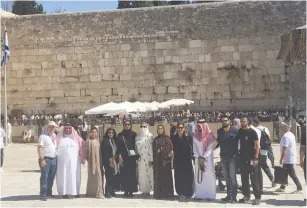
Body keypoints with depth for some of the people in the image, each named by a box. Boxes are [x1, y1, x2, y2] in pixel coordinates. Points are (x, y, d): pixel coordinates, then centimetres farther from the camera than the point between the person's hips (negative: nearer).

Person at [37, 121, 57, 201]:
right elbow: (39, 148, -14)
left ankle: (49, 193, 24)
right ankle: (43, 195, 2)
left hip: (54, 159, 7)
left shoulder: (54, 136, 15)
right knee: (44, 177, -4)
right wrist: (42, 159, -20)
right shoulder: (43, 136, -7)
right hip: (46, 159, -7)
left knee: (51, 178, 13)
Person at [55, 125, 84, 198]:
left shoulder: (76, 138, 10)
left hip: (74, 161, 1)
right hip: (62, 161, 0)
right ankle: (64, 192, 3)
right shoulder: (59, 138, 8)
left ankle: (74, 192, 5)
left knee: (74, 176, 0)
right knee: (63, 176, -1)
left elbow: (81, 149, 9)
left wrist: (82, 158, 3)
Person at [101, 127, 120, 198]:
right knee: (109, 177, -9)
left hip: (115, 161, 6)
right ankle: (107, 192, -4)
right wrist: (110, 160, -15)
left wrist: (117, 160, 7)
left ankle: (112, 191, 11)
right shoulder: (104, 141, -2)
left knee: (114, 177, 3)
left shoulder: (114, 141, 17)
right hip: (108, 162, -6)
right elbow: (104, 152, -10)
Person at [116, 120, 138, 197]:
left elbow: (136, 145, 5)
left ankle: (131, 191, 3)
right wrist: (120, 156, -10)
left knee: (132, 173, -2)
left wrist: (137, 155, -3)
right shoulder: (120, 135, 6)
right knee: (124, 174, 0)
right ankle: (126, 191, 7)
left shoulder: (133, 134, 6)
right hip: (123, 157, 0)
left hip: (132, 156, 0)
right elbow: (119, 146, 0)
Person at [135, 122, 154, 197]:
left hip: (148, 158, -3)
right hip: (140, 158, 4)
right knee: (141, 174, 1)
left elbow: (152, 148, -5)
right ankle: (143, 190, 7)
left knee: (148, 173, -5)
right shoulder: (137, 137, 13)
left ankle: (147, 190, 1)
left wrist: (151, 159, -10)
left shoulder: (150, 136, 0)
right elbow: (136, 147, 13)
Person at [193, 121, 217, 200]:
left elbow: (210, 148, -6)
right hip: (198, 159, 3)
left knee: (209, 176, -6)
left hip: (208, 159, -3)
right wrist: (199, 157, -8)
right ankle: (199, 194, 3)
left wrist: (204, 157, -13)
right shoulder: (195, 136, 8)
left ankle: (210, 195, -3)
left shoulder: (210, 136, -2)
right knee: (198, 176, 0)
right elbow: (194, 148, 5)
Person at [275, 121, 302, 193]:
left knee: (292, 174, -2)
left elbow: (284, 149, -25)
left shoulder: (285, 136, -21)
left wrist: (281, 159, -20)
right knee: (285, 174, 14)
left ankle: (299, 187, 6)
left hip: (288, 159, -10)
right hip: (291, 158, 10)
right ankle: (282, 187, 20)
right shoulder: (292, 135, 11)